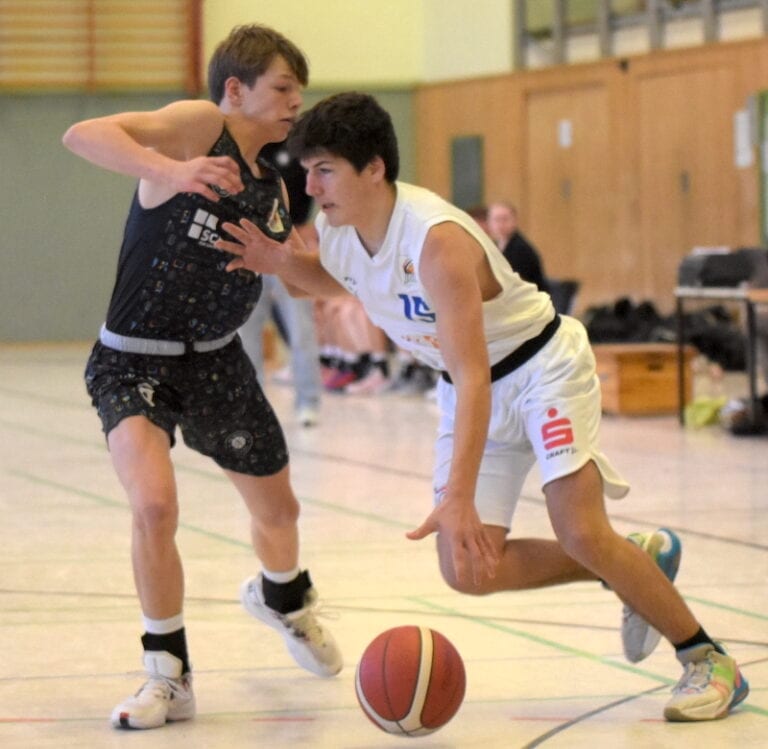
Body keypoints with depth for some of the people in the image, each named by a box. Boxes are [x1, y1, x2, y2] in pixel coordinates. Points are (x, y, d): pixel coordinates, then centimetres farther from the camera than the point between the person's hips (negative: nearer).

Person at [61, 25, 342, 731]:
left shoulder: (271, 184, 4)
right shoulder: (199, 125, -17)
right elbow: (83, 135, -33)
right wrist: (168, 170, -48)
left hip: (218, 358, 7)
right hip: (134, 361, -7)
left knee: (277, 509, 18)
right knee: (155, 505, -27)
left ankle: (283, 599, 55)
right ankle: (169, 675, -7)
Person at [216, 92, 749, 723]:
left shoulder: (437, 240, -34)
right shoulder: (337, 230, -11)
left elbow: (473, 376, -42)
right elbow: (336, 281, 17)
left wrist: (459, 498, -52)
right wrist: (284, 264, -7)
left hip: (543, 367, -7)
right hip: (470, 387, 7)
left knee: (581, 534, -22)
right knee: (469, 571, -4)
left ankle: (710, 662, -4)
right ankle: (640, 558, 16)